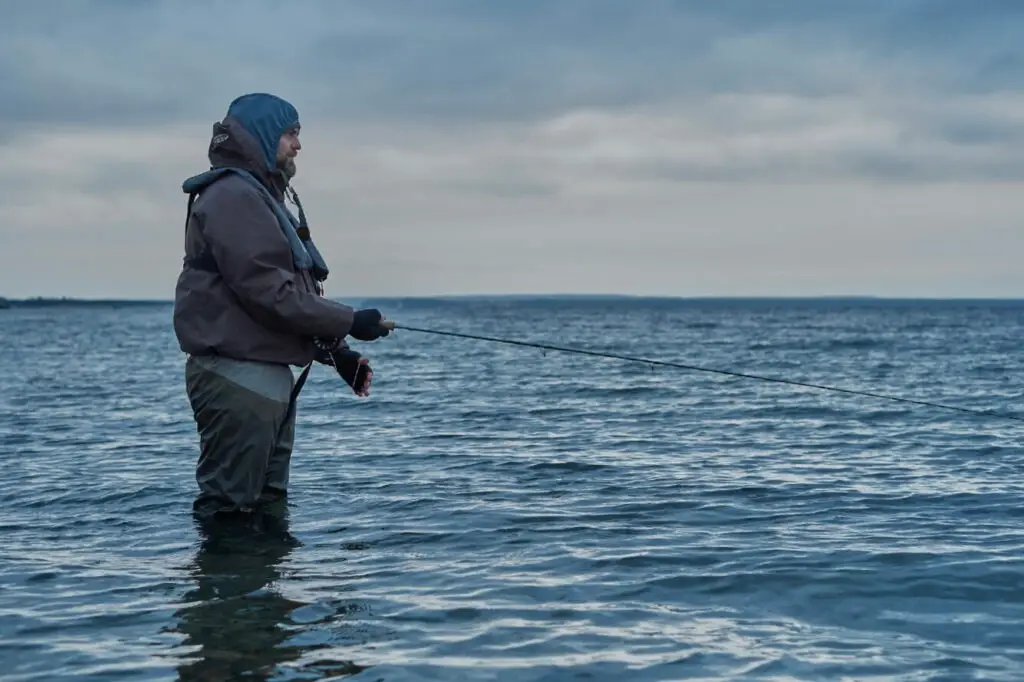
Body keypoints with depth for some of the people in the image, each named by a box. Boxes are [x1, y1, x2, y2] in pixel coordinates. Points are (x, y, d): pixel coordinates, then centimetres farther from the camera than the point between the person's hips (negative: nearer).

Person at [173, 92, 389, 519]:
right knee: (229, 510, -8)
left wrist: (337, 352, 14)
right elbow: (267, 292, -20)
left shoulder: (265, 197, 22)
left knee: (267, 506, 14)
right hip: (237, 377, -11)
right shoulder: (232, 196, -12)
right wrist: (349, 322, -14)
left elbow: (295, 293, 25)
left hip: (269, 376, 11)